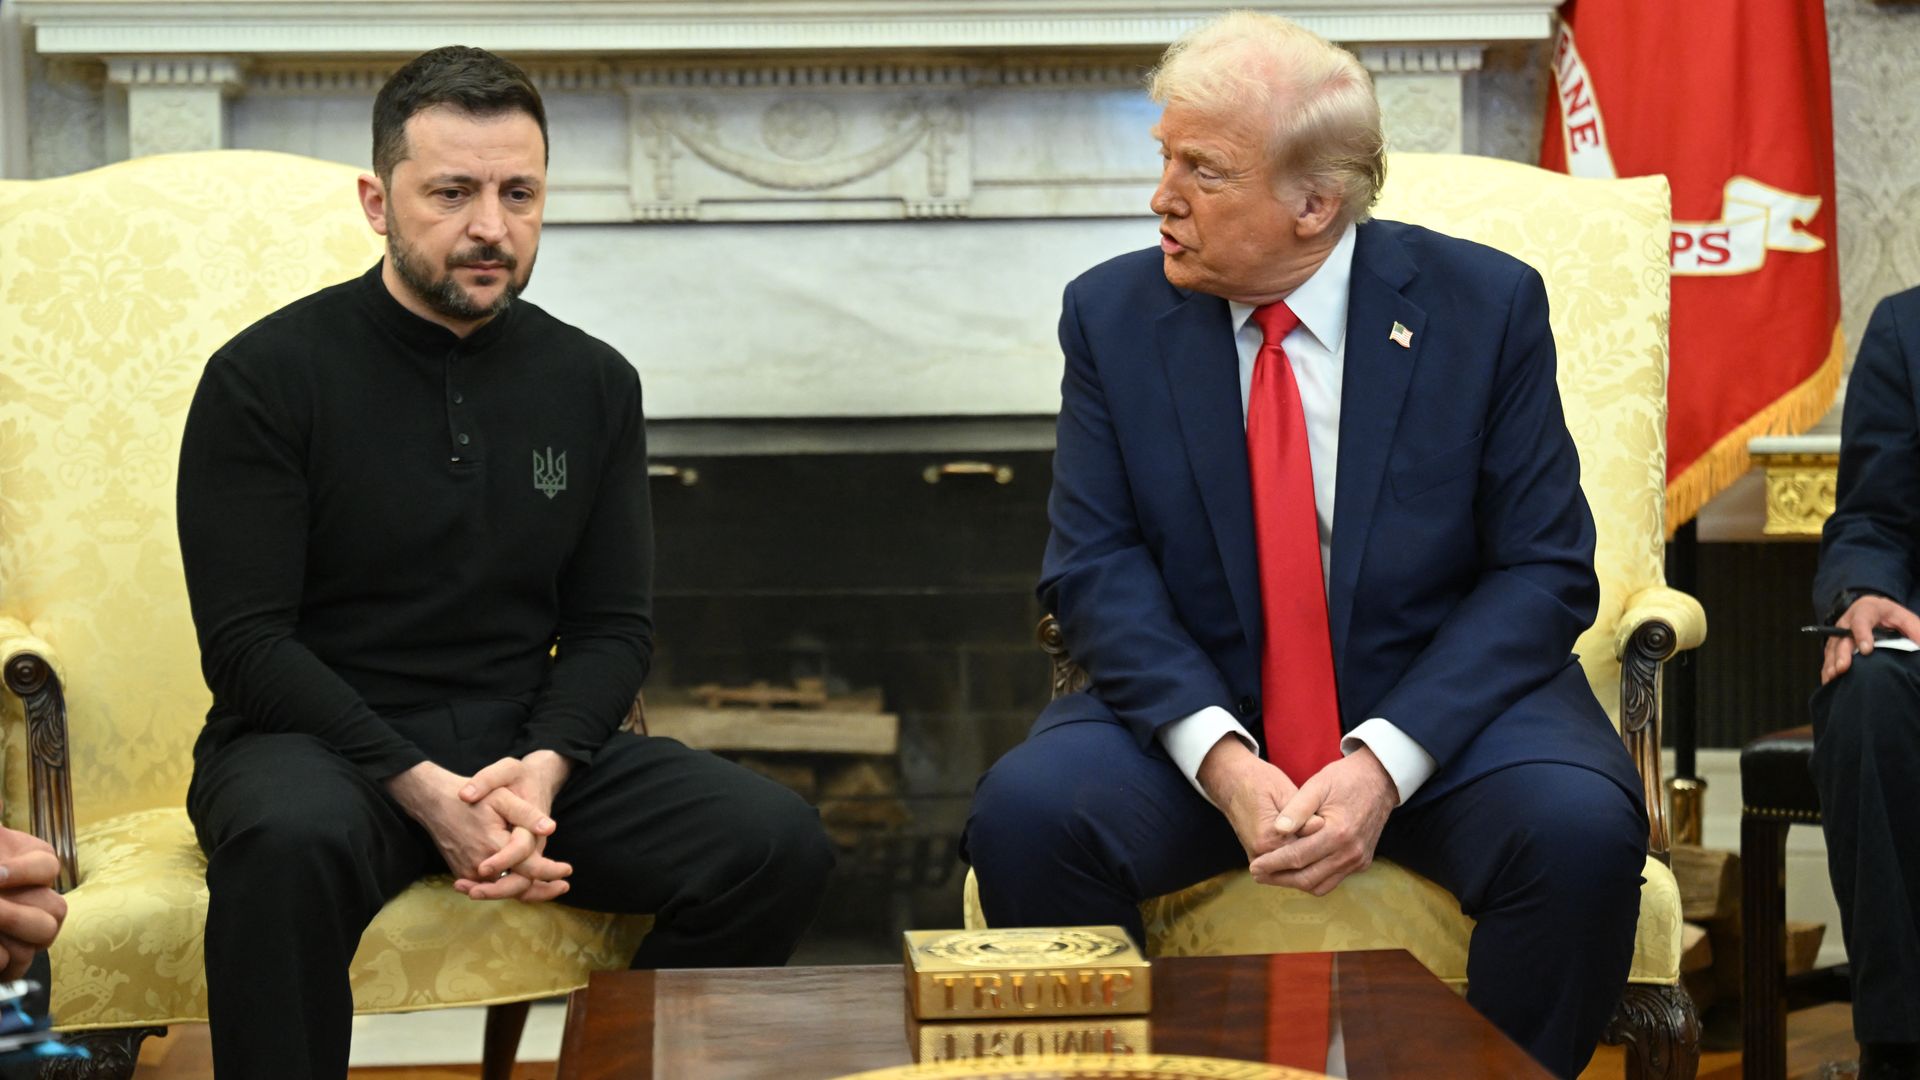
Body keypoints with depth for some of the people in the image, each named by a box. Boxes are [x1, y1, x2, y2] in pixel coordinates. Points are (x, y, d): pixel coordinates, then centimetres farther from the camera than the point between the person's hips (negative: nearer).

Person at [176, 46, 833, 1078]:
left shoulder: (593, 383, 9)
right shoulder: (267, 375, -5)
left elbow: (614, 626, 9)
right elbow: (247, 643, -9)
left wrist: (543, 767, -13)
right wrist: (424, 791, -21)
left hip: (530, 748, 4)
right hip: (323, 745, -4)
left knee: (778, 843, -19)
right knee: (292, 840, -40)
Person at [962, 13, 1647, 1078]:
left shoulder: (1486, 304, -5)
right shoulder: (1110, 314, 0)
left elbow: (1544, 571, -6)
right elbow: (1096, 568, -5)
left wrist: (1386, 760, -20)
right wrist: (1220, 758, -22)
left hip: (1440, 708, -1)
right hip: (1198, 714, 1)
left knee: (1581, 828, -30)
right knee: (1025, 812, -26)